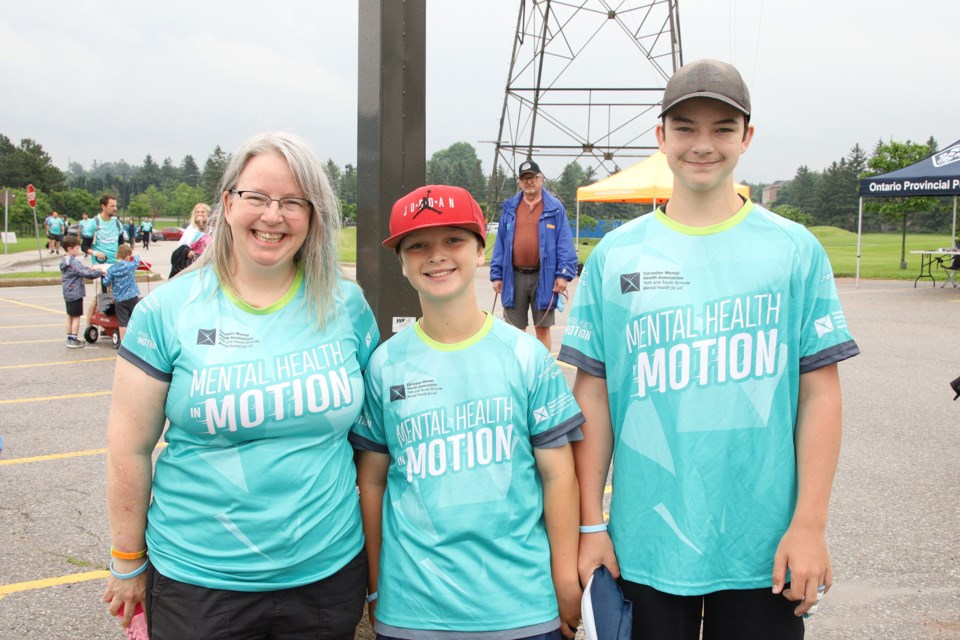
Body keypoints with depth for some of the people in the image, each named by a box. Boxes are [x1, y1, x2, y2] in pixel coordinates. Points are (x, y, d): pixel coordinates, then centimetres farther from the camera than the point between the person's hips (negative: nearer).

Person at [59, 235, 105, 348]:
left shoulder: (64, 261, 10)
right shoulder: (74, 262, -21)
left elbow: (82, 269, 11)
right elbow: (86, 273, -26)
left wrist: (89, 269, -3)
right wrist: (99, 272, -17)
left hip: (68, 293, 10)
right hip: (75, 293, -10)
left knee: (70, 316, 17)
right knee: (76, 317, -2)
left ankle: (70, 338, 24)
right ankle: (73, 340, 1)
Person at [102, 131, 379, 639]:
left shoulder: (347, 306, -1)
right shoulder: (167, 310, -7)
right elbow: (129, 446, -2)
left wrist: (378, 562, 9)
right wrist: (128, 562, 3)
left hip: (328, 573, 2)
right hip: (196, 583, -1)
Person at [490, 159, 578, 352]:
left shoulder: (554, 208, 1)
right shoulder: (510, 208, 9)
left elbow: (565, 243, -3)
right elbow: (500, 244, 10)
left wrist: (564, 274, -11)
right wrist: (496, 275, 4)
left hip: (544, 278, -2)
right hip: (514, 277, 2)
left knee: (543, 328, 7)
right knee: (515, 329, 8)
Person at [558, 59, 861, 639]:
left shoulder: (795, 250, -1)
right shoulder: (616, 256, 1)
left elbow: (820, 394, -1)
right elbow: (593, 395, 1)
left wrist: (809, 525, -6)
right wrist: (590, 524, 0)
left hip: (764, 550, 0)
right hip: (644, 546, 1)